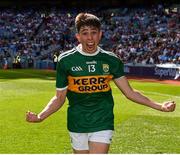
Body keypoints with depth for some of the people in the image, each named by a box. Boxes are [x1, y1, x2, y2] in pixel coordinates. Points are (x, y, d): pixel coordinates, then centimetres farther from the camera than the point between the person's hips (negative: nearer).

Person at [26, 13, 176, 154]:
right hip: (77, 126, 0)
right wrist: (40, 116, -15)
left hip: (102, 124, 0)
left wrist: (159, 106, -4)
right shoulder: (65, 60, -4)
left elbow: (130, 92, 5)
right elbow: (59, 98, 2)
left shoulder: (111, 60, 0)